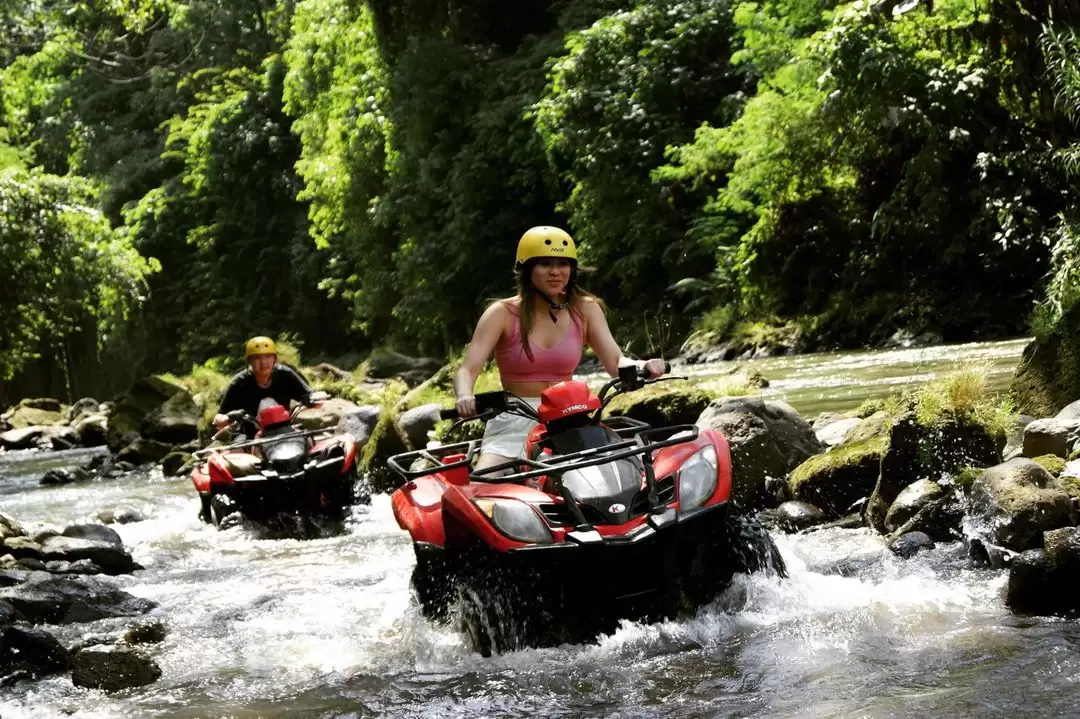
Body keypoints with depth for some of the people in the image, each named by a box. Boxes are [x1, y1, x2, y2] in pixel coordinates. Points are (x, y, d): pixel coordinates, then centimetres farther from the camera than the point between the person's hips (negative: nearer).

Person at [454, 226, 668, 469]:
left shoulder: (585, 310, 6)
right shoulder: (503, 314, -3)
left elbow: (616, 362, -3)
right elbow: (468, 369, -12)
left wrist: (642, 366, -27)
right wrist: (465, 397, -35)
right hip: (514, 422, -2)